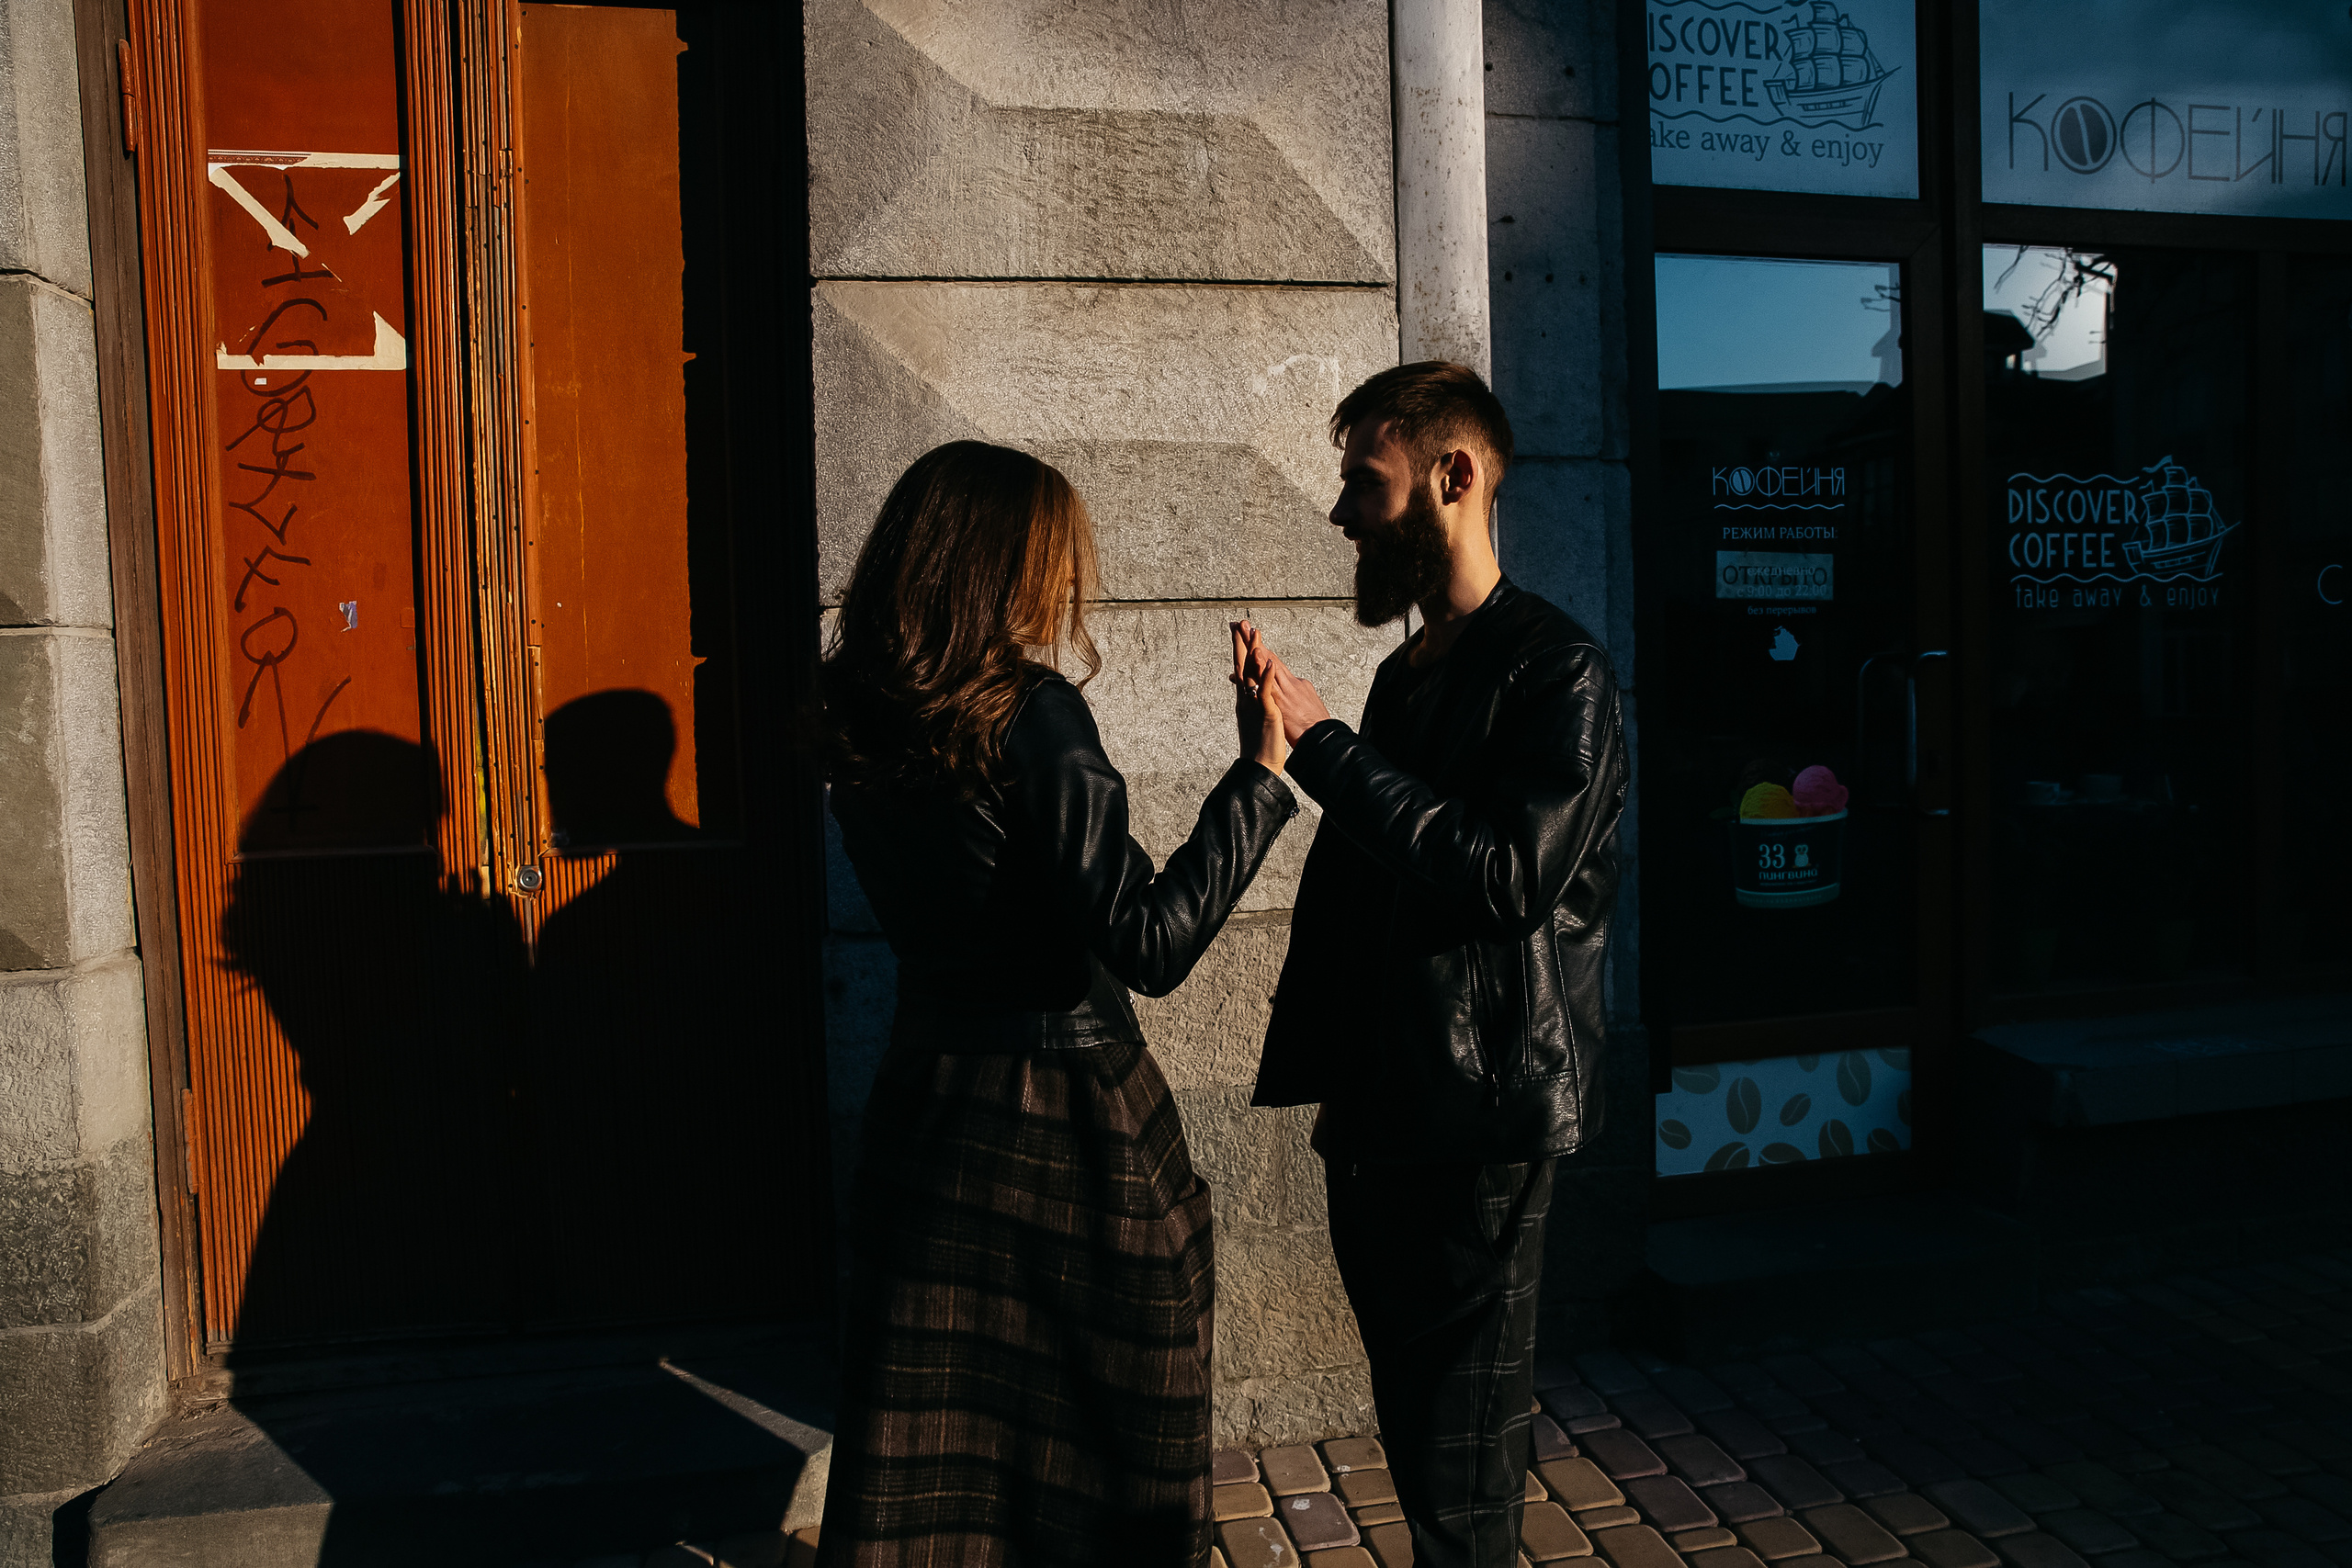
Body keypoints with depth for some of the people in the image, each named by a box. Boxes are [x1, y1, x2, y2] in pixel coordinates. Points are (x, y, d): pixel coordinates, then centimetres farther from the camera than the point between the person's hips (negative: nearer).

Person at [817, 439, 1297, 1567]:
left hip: (928, 1090, 7)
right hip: (1067, 1109, -6)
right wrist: (1260, 775, -19)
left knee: (931, 1437, 19)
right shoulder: (1033, 713, -19)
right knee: (1103, 1442, 13)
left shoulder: (862, 722, 2)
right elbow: (1152, 944, -23)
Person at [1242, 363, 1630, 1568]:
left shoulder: (1556, 671, -11)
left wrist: (1323, 749, -22)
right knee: (1410, 1428, 20)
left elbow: (1509, 873, -25)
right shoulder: (1408, 669, 14)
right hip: (1380, 1108, 8)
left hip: (1483, 1118, -8)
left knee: (1461, 1467, 3)